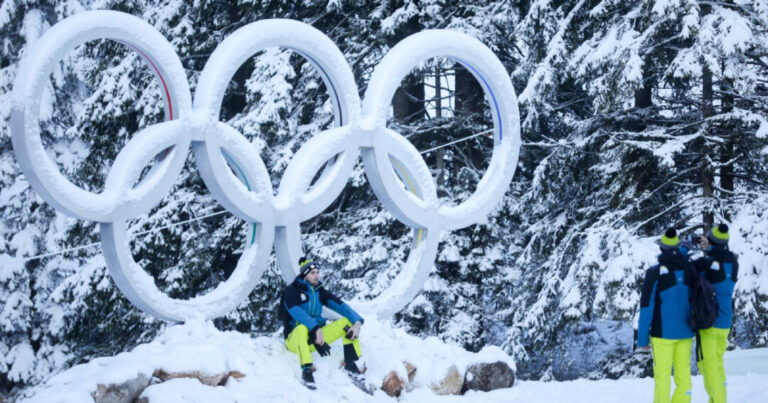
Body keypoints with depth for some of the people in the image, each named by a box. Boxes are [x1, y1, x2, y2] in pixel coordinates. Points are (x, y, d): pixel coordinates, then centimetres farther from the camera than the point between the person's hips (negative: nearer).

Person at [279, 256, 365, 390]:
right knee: (302, 327, -41)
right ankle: (306, 372, -41)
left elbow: (340, 306, -2)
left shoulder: (320, 291, 8)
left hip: (317, 337, 5)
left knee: (348, 322, -10)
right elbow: (297, 313, -26)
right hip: (295, 338, -5)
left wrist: (357, 322, -20)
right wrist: (316, 329, -40)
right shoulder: (291, 291, -9)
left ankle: (350, 364, -8)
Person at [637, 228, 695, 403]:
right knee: (683, 372, 8)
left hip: (663, 333, -4)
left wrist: (642, 338, -6)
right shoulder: (688, 269, 0)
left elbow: (647, 307, -11)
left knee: (662, 374, 1)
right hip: (685, 332, 4)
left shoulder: (654, 273, -12)